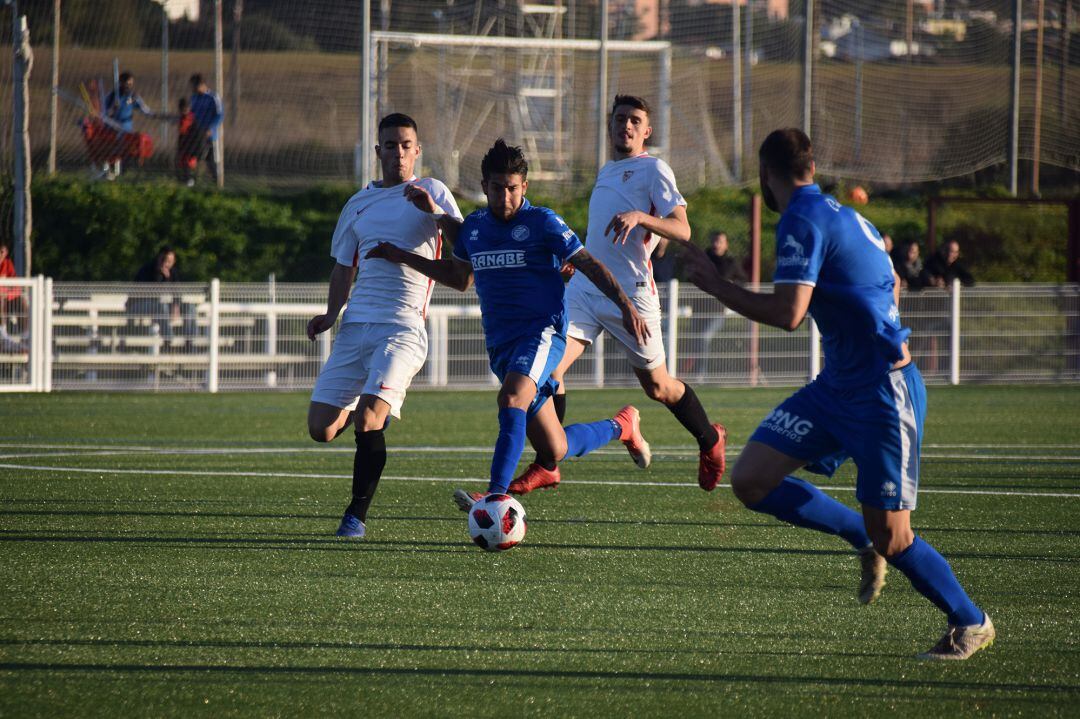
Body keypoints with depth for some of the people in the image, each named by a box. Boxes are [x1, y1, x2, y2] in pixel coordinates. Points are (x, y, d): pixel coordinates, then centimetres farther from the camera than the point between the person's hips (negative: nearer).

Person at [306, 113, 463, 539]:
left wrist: (436, 214, -21)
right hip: (356, 327, 5)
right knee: (321, 430, -2)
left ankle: (357, 515, -6)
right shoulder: (358, 205, 19)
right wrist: (332, 312, 10)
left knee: (368, 422, -22)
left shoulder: (431, 192, 6)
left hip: (403, 328, -5)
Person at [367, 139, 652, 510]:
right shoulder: (473, 227, 11)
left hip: (541, 331, -6)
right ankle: (622, 426, 35)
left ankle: (497, 495, -40)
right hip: (499, 341, 6)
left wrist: (626, 305, -14)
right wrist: (403, 257, 22)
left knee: (511, 399, -34)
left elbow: (588, 265, -5)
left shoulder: (542, 222, -5)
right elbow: (459, 277, 27)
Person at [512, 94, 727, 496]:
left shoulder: (653, 170, -4)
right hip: (584, 286, 6)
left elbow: (682, 230, -14)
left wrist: (640, 217, -29)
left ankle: (710, 441, 35)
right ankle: (546, 466, -11)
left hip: (631, 293, -6)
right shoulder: (607, 172, 19)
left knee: (657, 387, 8)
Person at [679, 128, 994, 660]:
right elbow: (889, 282, 28)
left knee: (890, 539, -4)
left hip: (882, 392, -9)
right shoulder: (840, 214, 13)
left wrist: (714, 285, -14)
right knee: (751, 481, -1)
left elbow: (788, 314, -24)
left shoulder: (803, 221, -16)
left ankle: (970, 623, 16)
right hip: (838, 383, 9)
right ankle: (863, 538, 16)